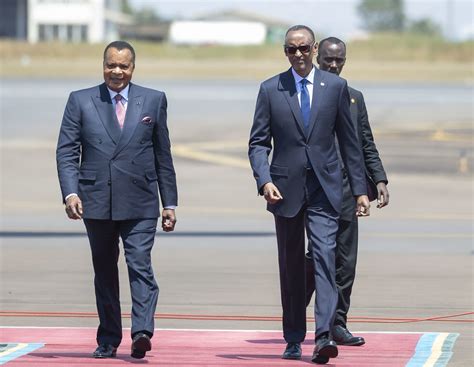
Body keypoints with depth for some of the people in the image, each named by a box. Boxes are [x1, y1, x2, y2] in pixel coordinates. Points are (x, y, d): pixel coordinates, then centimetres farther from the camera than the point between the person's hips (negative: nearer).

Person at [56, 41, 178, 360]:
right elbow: (66, 151, 1)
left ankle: (142, 333, -24)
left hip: (140, 204, -1)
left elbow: (163, 156, 10)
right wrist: (70, 193, -13)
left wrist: (170, 203, 8)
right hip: (97, 201, 1)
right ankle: (108, 340, 16)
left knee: (140, 266, -15)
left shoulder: (154, 101, 8)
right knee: (105, 272, 9)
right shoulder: (80, 101, 6)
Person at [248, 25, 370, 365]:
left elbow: (349, 141, 8)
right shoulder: (270, 90, 4)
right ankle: (294, 340, 16)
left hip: (324, 189, -1)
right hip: (286, 189, 1)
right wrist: (264, 181, -14)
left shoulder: (335, 86, 4)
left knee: (325, 257, -15)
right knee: (291, 267, 8)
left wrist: (360, 189, 6)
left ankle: (324, 336, -23)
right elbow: (258, 143, 3)